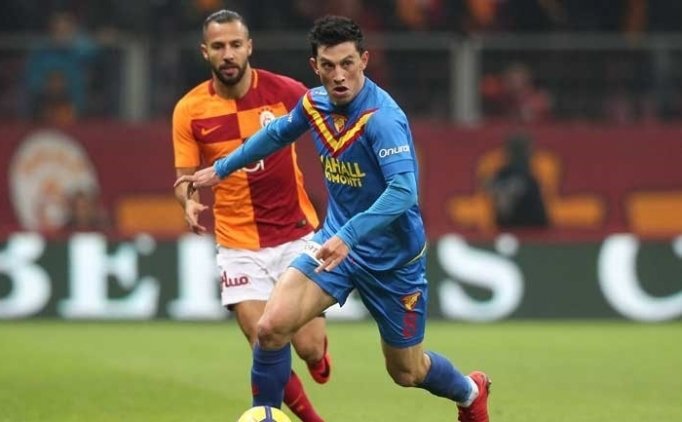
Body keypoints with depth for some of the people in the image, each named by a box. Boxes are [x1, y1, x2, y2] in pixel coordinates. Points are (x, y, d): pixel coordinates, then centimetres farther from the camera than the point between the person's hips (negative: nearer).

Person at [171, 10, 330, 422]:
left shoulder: (286, 91, -9)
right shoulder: (190, 110, -6)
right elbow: (186, 178, 1)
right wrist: (189, 202, -22)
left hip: (297, 235, 0)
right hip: (239, 244, 1)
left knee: (309, 348, -4)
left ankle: (319, 346, 35)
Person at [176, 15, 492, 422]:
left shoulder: (383, 118, -27)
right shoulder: (315, 104, -5)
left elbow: (403, 191, -38)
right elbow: (278, 133, 18)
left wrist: (348, 237, -48)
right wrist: (222, 168, 25)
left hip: (392, 258, -5)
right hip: (336, 241, 5)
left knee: (407, 372, 12)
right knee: (272, 326, -18)